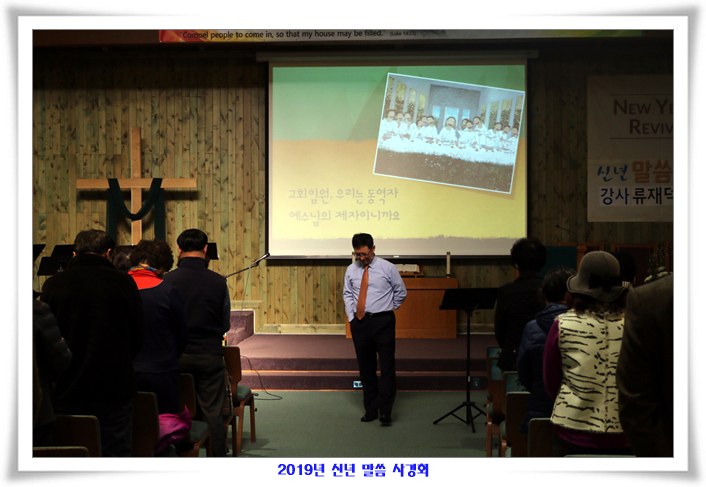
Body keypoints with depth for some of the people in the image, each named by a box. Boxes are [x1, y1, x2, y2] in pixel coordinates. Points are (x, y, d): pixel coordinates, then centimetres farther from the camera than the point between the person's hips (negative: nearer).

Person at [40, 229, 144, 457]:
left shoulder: (53, 284, -2)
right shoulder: (123, 282, -6)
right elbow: (138, 335, 0)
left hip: (69, 387, 2)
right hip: (115, 387, -1)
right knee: (116, 453, 7)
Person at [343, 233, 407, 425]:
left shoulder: (387, 268, -1)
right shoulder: (351, 270, 7)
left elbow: (401, 292, 9)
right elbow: (347, 294, 15)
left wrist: (389, 309, 7)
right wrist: (351, 316, 6)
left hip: (383, 322, -3)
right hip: (359, 322, 3)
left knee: (387, 366, -6)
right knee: (366, 368, 9)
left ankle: (386, 410, -2)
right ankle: (370, 409, 19)